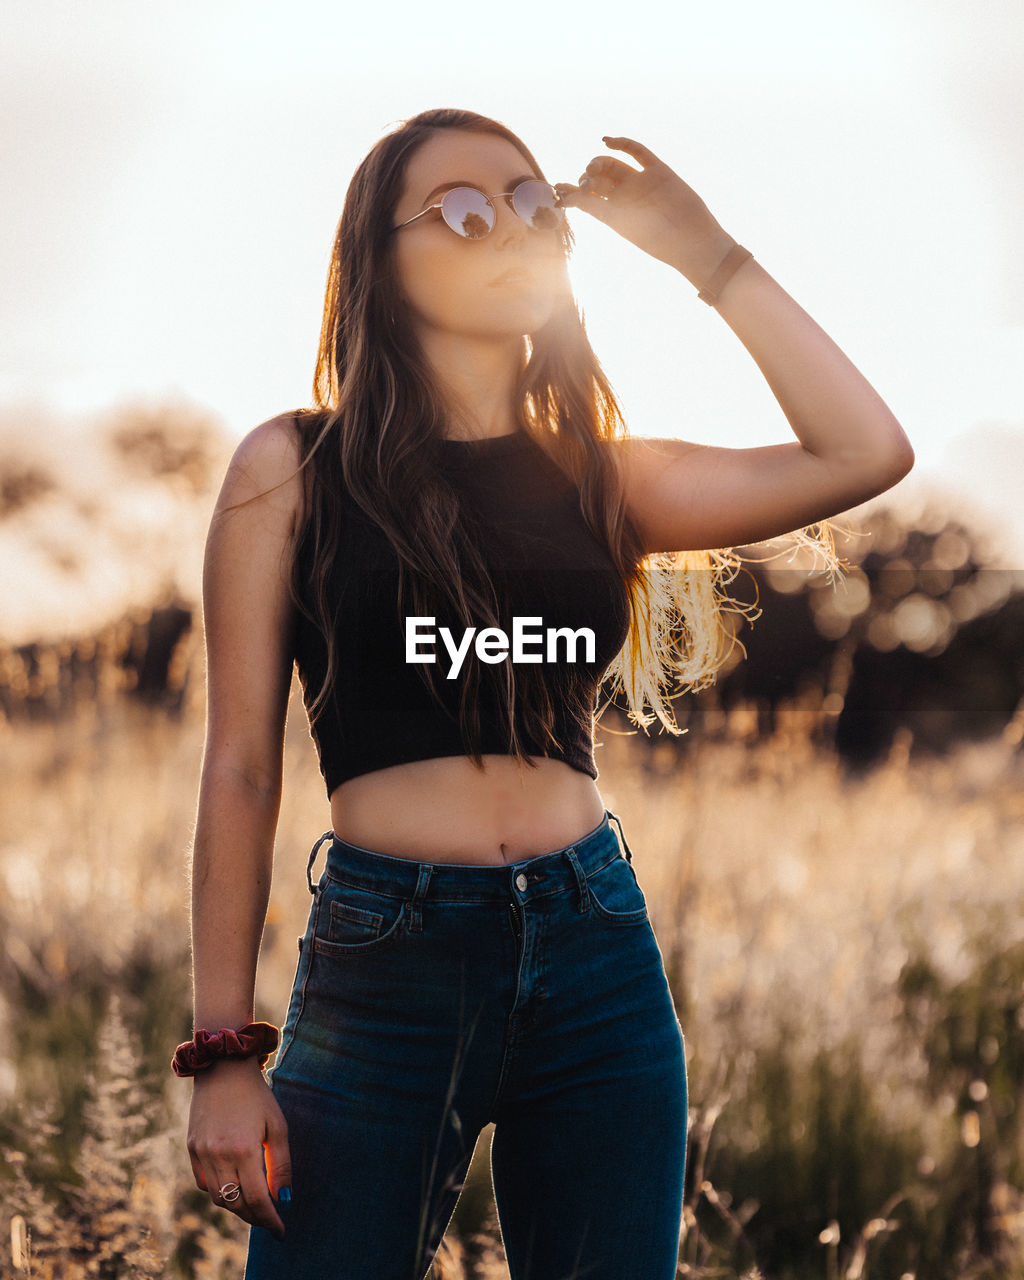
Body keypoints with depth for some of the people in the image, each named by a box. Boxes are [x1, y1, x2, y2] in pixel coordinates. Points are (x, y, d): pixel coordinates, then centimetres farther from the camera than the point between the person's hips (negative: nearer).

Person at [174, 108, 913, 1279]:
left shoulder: (595, 477, 11)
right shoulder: (293, 468, 3)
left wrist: (709, 257, 5)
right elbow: (241, 770, 0)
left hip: (597, 956, 3)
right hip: (383, 963, -3)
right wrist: (224, 1053, -5)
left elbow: (867, 454, 1)